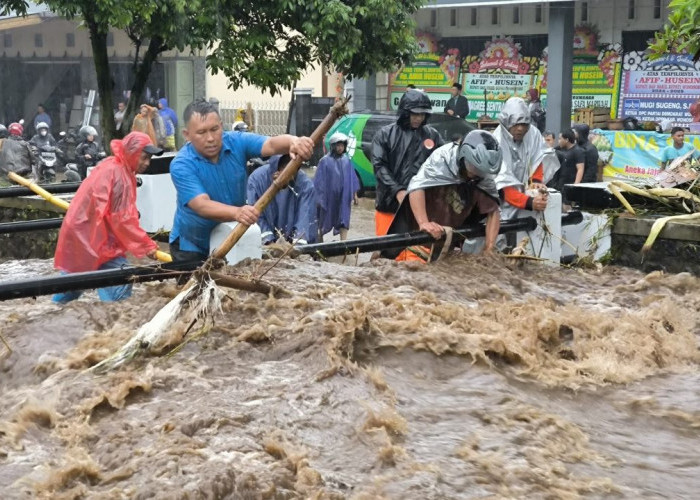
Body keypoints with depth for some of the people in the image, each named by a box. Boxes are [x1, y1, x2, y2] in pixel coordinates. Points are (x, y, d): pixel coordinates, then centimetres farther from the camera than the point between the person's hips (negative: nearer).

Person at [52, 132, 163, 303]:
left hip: (79, 230, 10)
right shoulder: (119, 175, -19)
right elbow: (123, 219, -20)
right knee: (118, 282, -10)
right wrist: (146, 244, -16)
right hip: (93, 237, -10)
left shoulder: (110, 165, 11)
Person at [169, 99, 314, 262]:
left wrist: (293, 142, -53)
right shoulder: (182, 165, -23)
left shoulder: (237, 142, -12)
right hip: (192, 246, -3)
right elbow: (202, 206, -35)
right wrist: (237, 212, -54)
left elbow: (271, 144, -29)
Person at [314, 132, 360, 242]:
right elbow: (319, 180, -6)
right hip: (329, 196, -2)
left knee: (343, 220, -4)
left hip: (344, 197, 2)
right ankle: (320, 241, 32)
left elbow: (352, 178, 11)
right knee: (325, 219, 13)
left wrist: (354, 193, 11)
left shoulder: (346, 161, 3)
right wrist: (319, 196, -8)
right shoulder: (325, 161, -8)